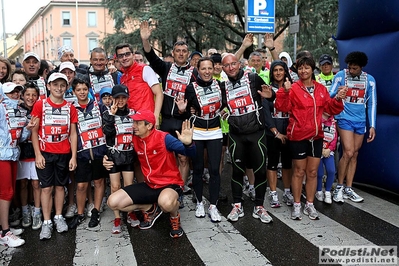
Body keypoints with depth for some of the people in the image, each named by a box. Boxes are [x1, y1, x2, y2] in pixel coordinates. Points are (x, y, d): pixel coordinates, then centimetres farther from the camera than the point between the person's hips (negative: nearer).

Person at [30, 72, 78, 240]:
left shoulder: (70, 108, 3)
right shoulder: (40, 105, -2)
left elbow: (73, 134, 3)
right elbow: (34, 131, -2)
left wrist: (73, 156, -2)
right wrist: (38, 154, -9)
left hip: (64, 154, 2)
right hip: (45, 153, -2)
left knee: (60, 186, 10)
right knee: (46, 187, 1)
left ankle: (58, 217, 23)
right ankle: (46, 222, 9)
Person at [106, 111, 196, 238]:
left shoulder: (164, 138, -19)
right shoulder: (135, 139, -2)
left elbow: (190, 153, -23)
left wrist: (188, 143, -46)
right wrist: (110, 161, -3)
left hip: (170, 183, -6)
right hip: (149, 185, 6)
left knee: (165, 202, -42)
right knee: (113, 202, -6)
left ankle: (175, 217, -2)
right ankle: (151, 209, 15)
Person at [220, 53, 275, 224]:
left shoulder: (253, 78, -2)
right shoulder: (223, 86, 6)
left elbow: (272, 96, 4)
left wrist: (270, 95, -18)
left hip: (256, 132, -2)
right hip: (236, 135, 2)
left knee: (260, 170, 3)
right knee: (237, 170, 8)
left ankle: (259, 207, 17)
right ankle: (237, 206, 21)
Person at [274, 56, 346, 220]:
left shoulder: (321, 89, 9)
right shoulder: (293, 88, -6)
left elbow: (330, 108, 12)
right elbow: (282, 107, -16)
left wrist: (338, 100, -6)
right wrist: (284, 92, -30)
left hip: (316, 136, 5)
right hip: (298, 136, -4)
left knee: (313, 172, 11)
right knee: (299, 171, 5)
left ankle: (310, 205, 24)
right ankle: (297, 205, 18)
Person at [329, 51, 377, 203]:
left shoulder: (370, 80, 2)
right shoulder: (340, 75, -5)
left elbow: (372, 103, 6)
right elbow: (330, 97, -5)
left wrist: (372, 126, 2)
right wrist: (337, 91, -28)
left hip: (360, 121, 4)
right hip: (345, 119, -4)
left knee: (354, 155, 8)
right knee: (348, 153, -13)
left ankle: (348, 189, 17)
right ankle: (339, 187, 3)